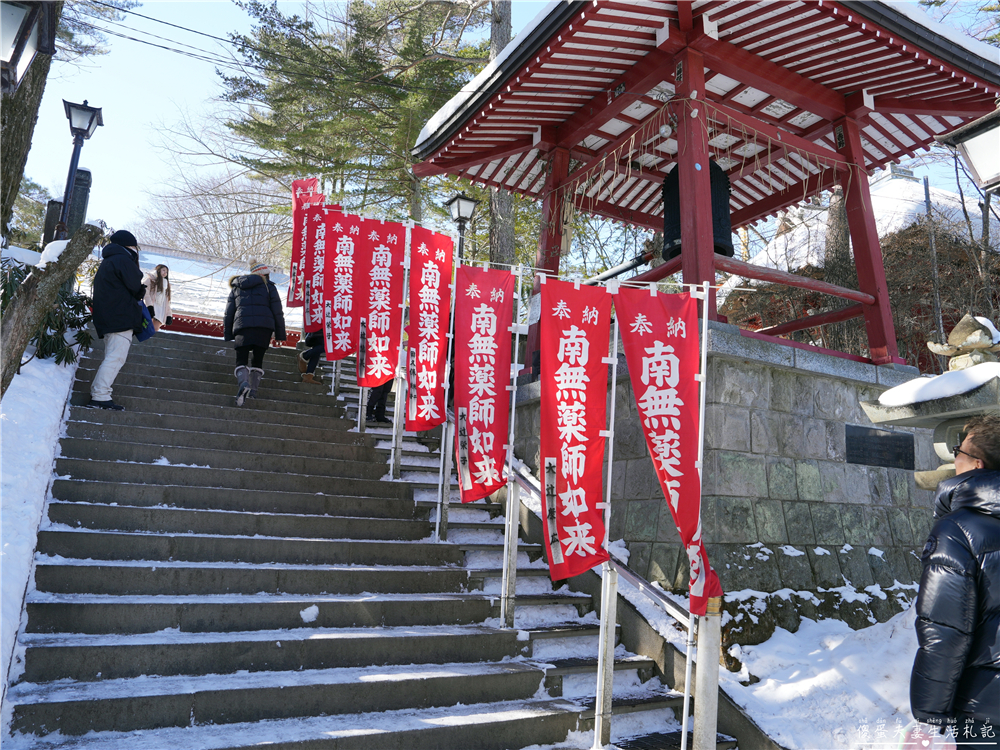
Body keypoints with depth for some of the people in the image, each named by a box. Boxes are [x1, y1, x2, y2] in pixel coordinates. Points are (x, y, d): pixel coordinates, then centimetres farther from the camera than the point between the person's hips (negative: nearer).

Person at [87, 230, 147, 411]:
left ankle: (97, 392, 16)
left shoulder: (107, 263, 24)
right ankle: (100, 396, -17)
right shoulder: (123, 260, -7)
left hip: (108, 319, 10)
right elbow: (136, 286, -10)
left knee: (111, 357, 16)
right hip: (121, 319, -10)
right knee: (116, 357, -13)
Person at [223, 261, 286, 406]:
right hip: (264, 327, -1)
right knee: (257, 360, 11)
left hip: (242, 326, 1)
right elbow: (277, 312, 8)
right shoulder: (269, 286, 16)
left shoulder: (237, 287, 23)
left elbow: (229, 313, 19)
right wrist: (280, 335, 9)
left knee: (241, 360, 1)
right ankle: (253, 390, -2)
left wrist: (228, 337, 20)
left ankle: (243, 383, -26)